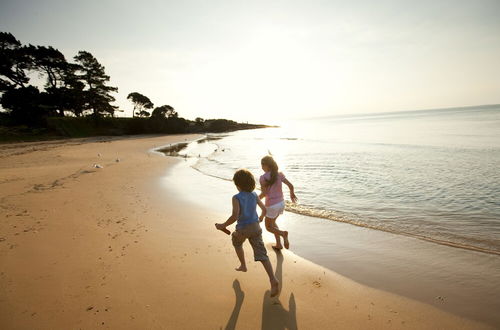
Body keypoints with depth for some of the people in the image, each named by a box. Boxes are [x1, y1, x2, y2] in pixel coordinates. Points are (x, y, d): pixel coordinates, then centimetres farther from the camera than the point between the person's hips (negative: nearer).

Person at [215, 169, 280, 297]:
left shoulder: (236, 198, -16)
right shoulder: (254, 195, 2)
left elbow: (235, 216, -26)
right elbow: (264, 209, 11)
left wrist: (223, 225, -13)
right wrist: (260, 218, 31)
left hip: (243, 229, -4)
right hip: (255, 227, 4)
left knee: (236, 242, 32)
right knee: (262, 255, 0)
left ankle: (243, 265, 42)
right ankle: (273, 280, -16)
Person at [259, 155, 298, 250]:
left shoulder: (263, 177, -15)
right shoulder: (279, 174, -2)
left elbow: (264, 193, -21)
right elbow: (290, 185, -3)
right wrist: (292, 194, 16)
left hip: (271, 206, -6)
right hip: (281, 203, 6)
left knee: (268, 227, 16)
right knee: (272, 222, 28)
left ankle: (283, 233, -12)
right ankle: (278, 244, 26)